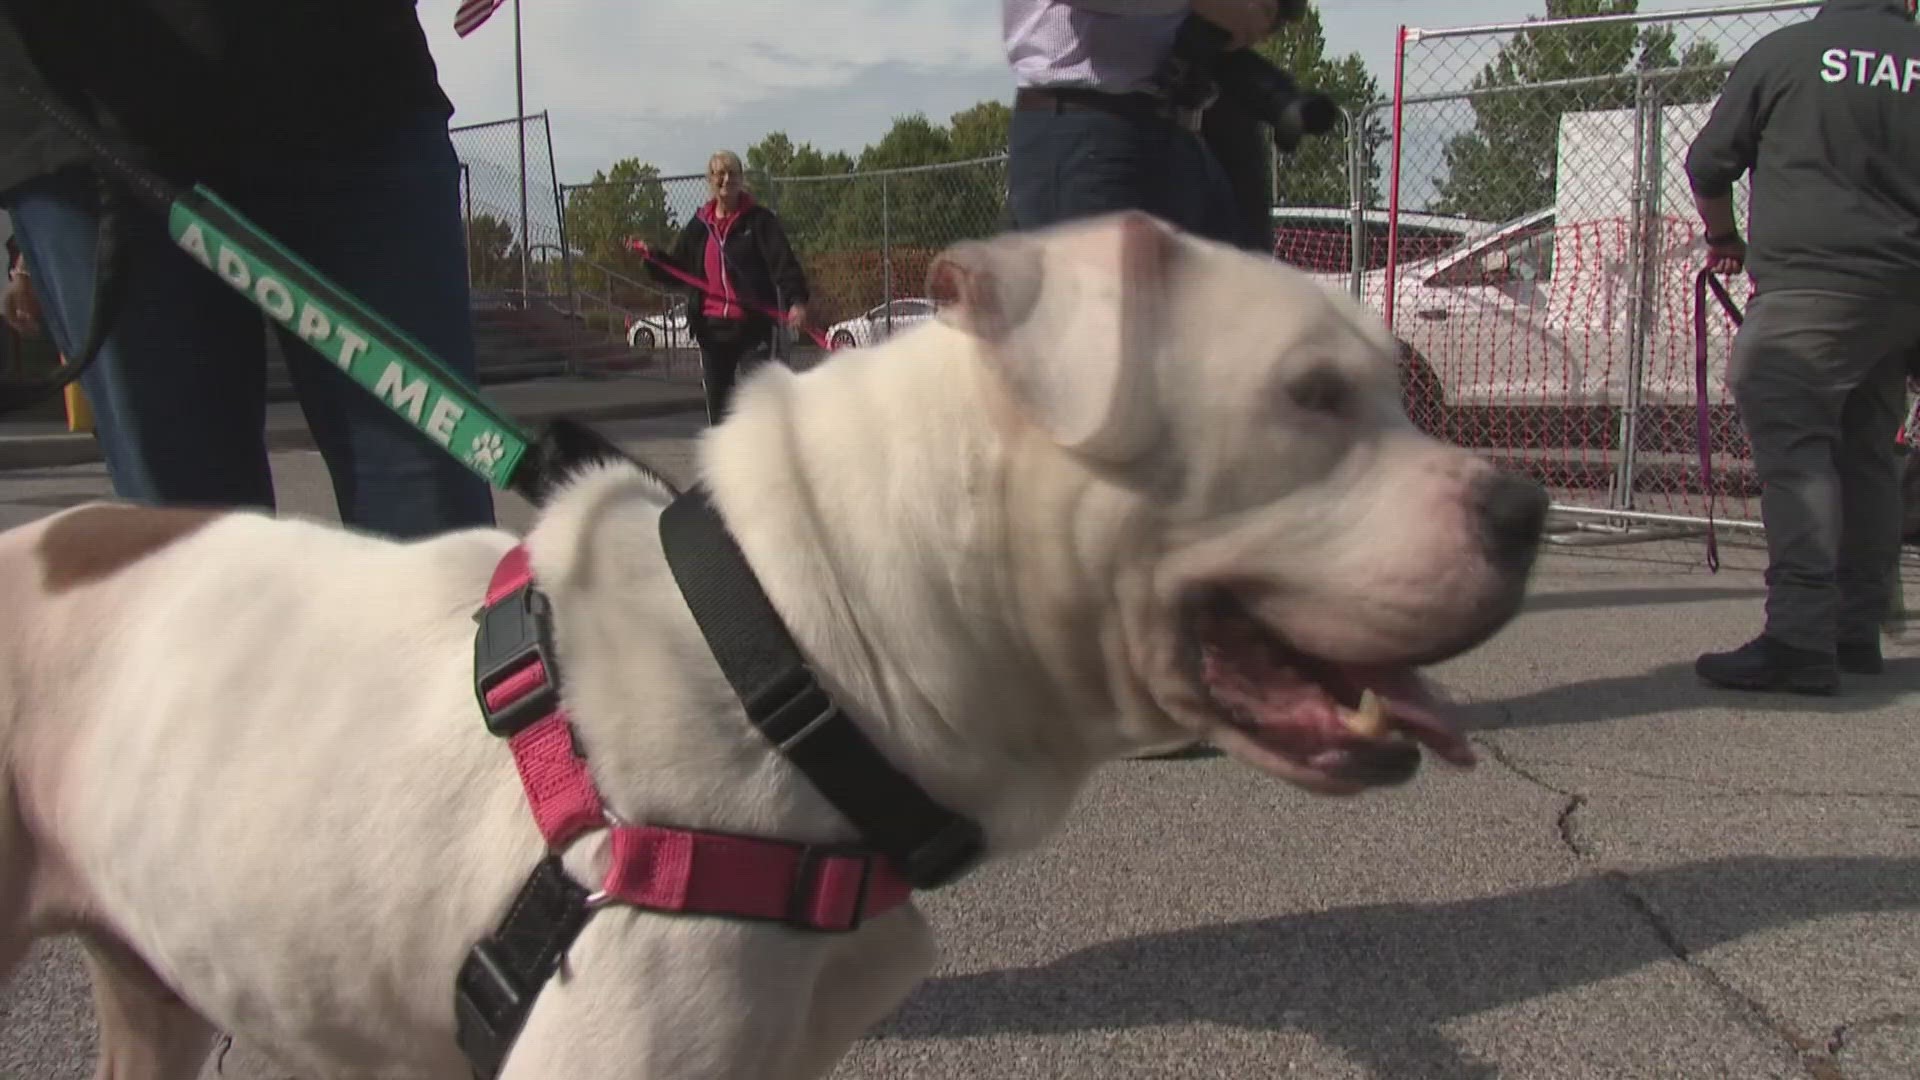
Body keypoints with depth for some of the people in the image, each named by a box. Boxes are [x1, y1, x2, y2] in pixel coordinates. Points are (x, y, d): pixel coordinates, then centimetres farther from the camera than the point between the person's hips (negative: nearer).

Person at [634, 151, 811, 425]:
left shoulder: (759, 220, -4)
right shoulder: (700, 225, 11)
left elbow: (783, 261, -16)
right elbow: (679, 271, 19)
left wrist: (796, 300, -32)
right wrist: (651, 257, 1)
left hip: (753, 325, -5)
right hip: (712, 326, 5)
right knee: (717, 399, 12)